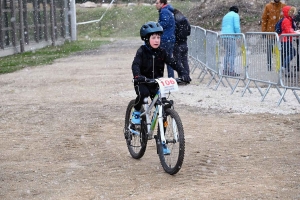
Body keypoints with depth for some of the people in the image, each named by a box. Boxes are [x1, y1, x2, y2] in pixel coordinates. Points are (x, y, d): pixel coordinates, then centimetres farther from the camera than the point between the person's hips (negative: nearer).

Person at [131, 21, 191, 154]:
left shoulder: (161, 52, -1)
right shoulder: (142, 51, -11)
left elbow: (173, 63, -9)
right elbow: (135, 65, -26)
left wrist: (184, 73, -27)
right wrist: (138, 76, -46)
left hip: (156, 84, 3)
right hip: (142, 83, -3)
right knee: (143, 93, -38)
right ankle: (136, 112, -6)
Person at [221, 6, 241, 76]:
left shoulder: (225, 16, 24)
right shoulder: (235, 15, 1)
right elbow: (237, 26, -11)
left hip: (224, 36, 8)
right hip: (230, 36, -8)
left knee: (227, 53, 15)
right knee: (232, 54, -8)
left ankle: (225, 70, 13)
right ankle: (231, 71, -15)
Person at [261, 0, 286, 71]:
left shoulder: (284, 6, 5)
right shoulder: (268, 6, 1)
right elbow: (264, 19, 2)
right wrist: (263, 31, -4)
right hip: (270, 32, -1)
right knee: (269, 49, 1)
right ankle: (269, 66, 6)